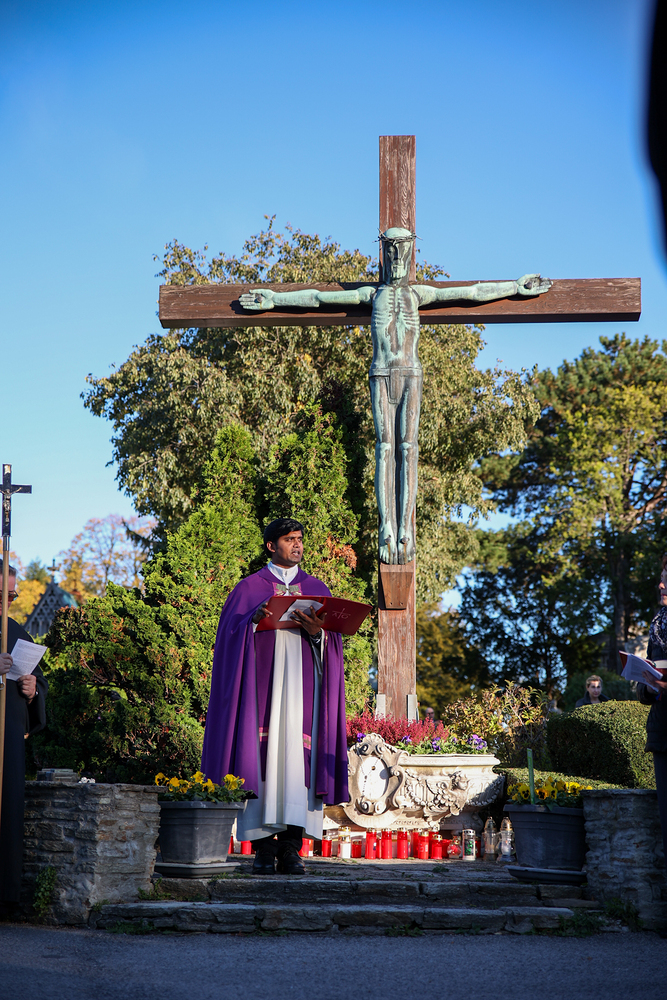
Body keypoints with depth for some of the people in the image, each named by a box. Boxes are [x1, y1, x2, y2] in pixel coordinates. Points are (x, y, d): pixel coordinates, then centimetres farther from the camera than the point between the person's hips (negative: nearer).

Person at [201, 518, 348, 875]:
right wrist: (253, 621, -15)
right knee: (263, 750, -8)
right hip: (261, 680, -1)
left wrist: (316, 631, -12)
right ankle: (263, 847, -5)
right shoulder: (249, 588, 12)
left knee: (298, 752, -7)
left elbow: (333, 640, 9)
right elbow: (231, 632, 3)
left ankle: (291, 848, -5)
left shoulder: (317, 589, 17)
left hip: (301, 681, 2)